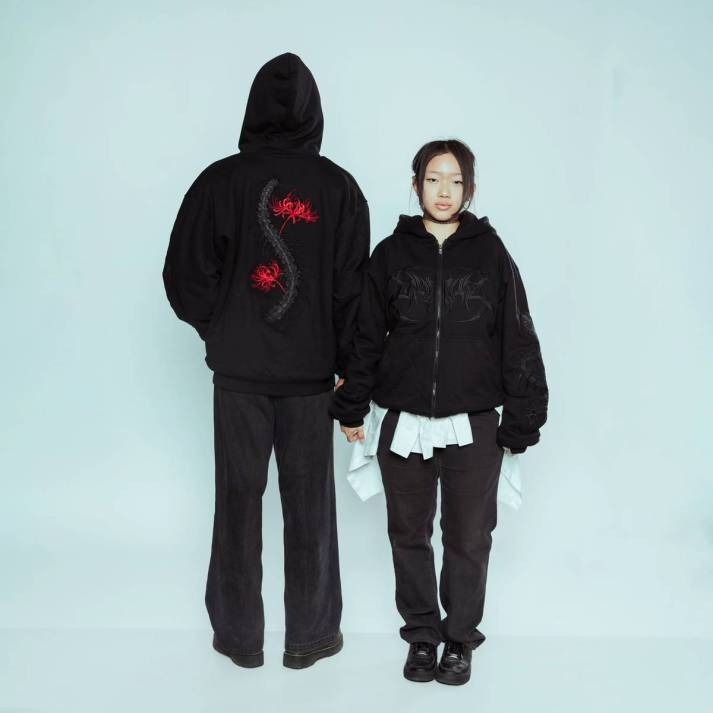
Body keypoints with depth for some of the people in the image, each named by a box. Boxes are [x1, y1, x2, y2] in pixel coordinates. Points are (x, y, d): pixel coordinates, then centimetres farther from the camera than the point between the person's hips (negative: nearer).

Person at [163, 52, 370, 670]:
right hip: (311, 371, 0)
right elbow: (353, 288, -5)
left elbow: (186, 277, -4)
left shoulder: (221, 181, -5)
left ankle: (240, 636, 22)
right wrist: (350, 368, 5)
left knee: (239, 500, 11)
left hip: (238, 370, 0)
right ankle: (310, 635, 21)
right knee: (309, 504, 10)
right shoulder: (339, 188, -5)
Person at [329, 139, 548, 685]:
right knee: (409, 534, 13)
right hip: (404, 425, 2)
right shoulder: (391, 254, 2)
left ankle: (461, 638, 29)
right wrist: (352, 409, 6)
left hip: (474, 427, -1)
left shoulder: (491, 254, -2)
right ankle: (422, 634, 31)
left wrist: (521, 421, -2)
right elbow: (365, 336, 6)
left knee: (469, 538, 9)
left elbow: (519, 341, 0)